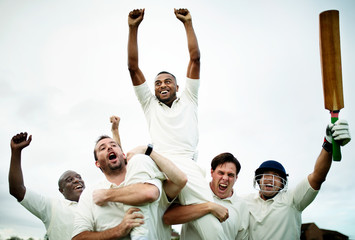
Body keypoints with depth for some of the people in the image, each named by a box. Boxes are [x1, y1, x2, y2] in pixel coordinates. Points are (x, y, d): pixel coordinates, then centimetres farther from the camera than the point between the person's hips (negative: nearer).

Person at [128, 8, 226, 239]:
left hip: (187, 163, -1)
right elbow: (133, 67, 22)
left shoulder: (188, 101, 28)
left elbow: (195, 58, 22)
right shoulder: (150, 104, 29)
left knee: (204, 208, -28)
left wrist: (188, 23, 20)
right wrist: (133, 28, 16)